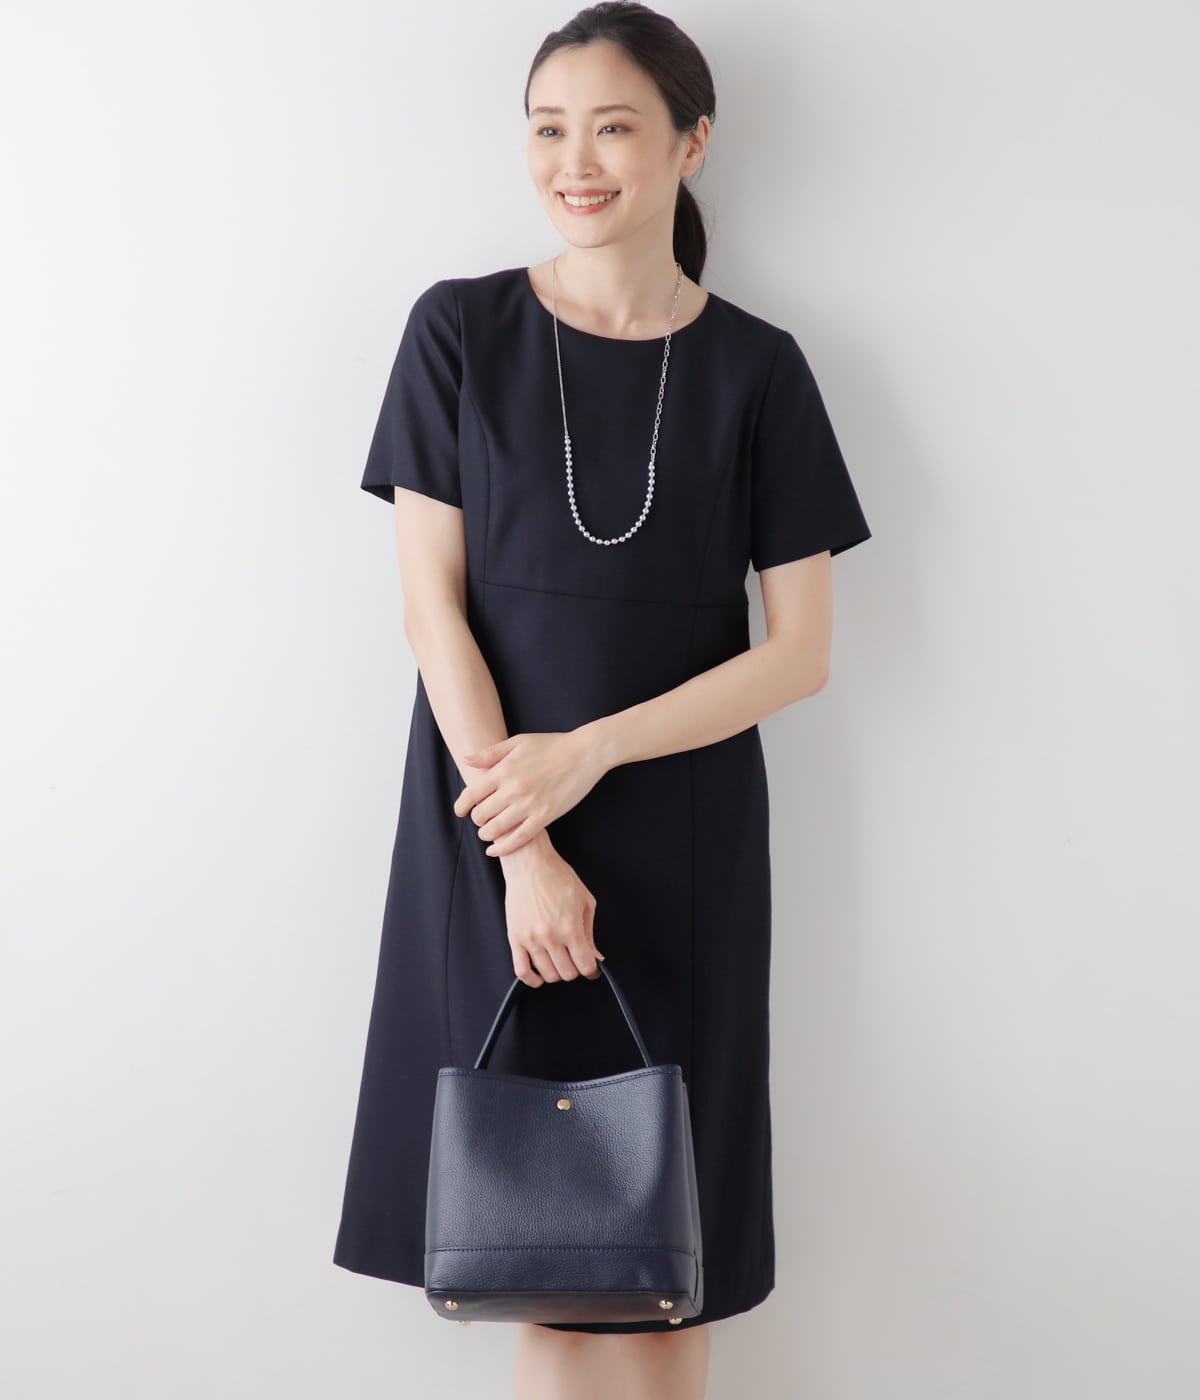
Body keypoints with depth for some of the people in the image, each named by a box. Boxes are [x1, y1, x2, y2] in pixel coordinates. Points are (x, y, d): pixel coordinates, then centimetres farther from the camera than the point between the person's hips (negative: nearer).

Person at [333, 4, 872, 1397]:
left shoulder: (755, 368, 1)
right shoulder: (459, 330, 0)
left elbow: (802, 650, -2)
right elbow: (433, 605, -4)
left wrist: (590, 752, -14)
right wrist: (522, 853, -12)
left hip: (682, 840, 0)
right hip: (491, 833, 0)